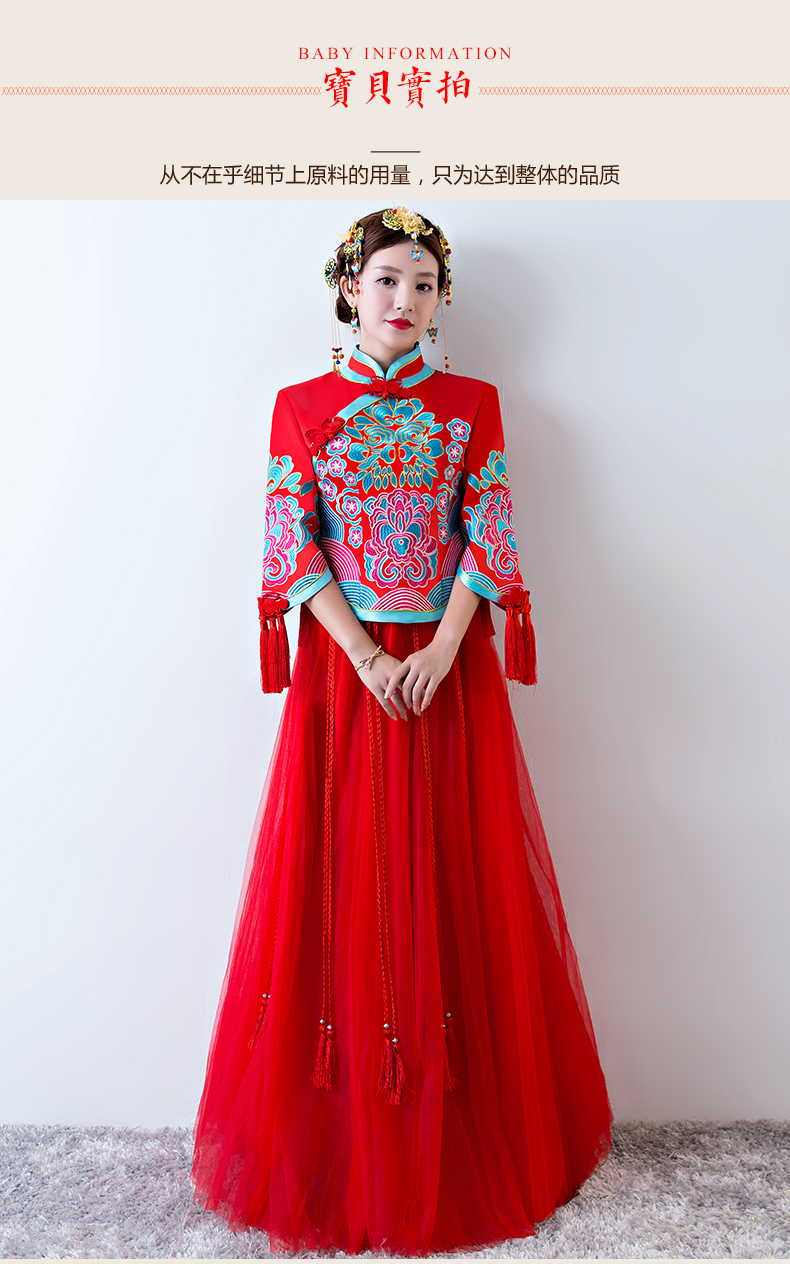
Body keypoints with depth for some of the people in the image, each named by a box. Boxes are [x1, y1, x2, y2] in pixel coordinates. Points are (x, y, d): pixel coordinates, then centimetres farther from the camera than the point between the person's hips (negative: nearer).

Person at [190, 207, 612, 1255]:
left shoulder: (473, 405, 9)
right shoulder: (301, 407, 7)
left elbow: (491, 539, 0)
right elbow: (292, 549, -2)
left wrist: (439, 653, -13)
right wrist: (367, 659, -12)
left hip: (451, 671, 1)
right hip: (341, 672, 0)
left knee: (460, 887, 6)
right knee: (346, 887, 4)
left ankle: (469, 1143, 27)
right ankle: (342, 1154, 25)